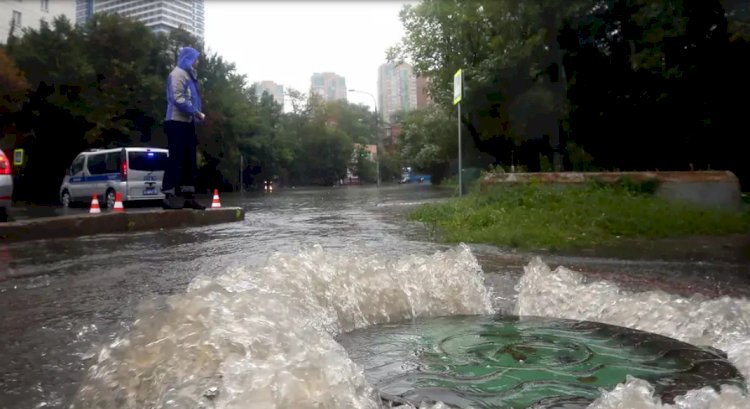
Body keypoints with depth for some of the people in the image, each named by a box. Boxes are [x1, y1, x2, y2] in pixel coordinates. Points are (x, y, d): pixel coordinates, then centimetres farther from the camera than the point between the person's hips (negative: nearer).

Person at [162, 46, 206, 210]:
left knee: (189, 160, 8)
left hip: (187, 123, 9)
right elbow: (178, 99, -19)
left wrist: (197, 114, 7)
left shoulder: (189, 75, 20)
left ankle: (187, 196, 12)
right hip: (177, 122, -9)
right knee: (176, 159, -9)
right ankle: (169, 197, -6)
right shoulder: (177, 74, -8)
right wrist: (196, 112, -16)